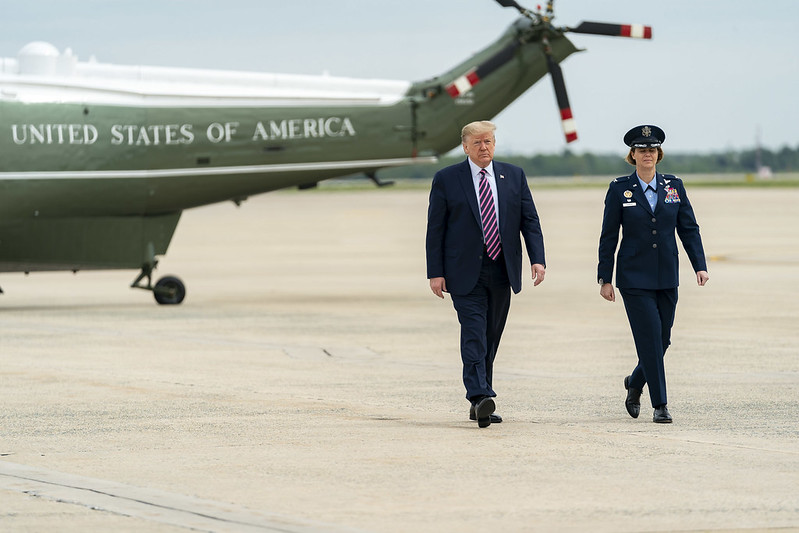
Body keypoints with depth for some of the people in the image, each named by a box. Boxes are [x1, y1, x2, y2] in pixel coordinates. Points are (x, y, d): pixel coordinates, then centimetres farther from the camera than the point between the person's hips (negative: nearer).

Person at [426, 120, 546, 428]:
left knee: (491, 338, 7)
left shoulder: (514, 176, 10)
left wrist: (537, 259, -6)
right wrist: (435, 272, -7)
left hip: (502, 272, 4)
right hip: (466, 272, -4)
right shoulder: (446, 180, 1)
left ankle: (480, 405, 13)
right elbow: (435, 229, 0)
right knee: (474, 334, -15)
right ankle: (480, 398, -25)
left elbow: (530, 220, 8)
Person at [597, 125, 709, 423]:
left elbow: (689, 228, 7)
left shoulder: (674, 186, 7)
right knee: (650, 339, -10)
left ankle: (635, 383, 34)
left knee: (662, 340, 7)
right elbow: (609, 237, 0)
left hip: (667, 278, 4)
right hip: (634, 279, -4)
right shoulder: (619, 189, -1)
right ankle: (660, 405, -5)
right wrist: (605, 279, -2)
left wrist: (700, 266, -4)